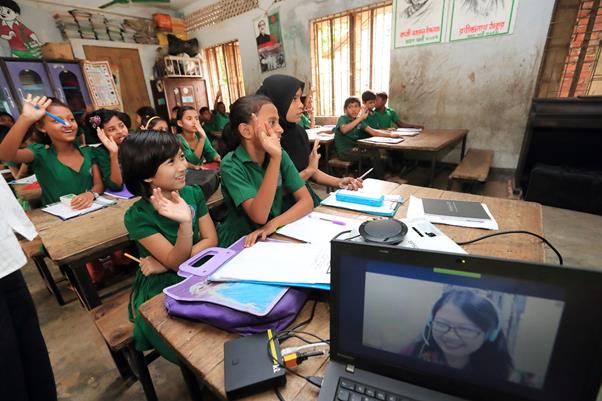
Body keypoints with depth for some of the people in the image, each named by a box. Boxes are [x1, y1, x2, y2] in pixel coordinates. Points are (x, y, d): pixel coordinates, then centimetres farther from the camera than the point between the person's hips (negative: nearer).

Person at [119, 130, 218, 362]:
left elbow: (211, 240, -5)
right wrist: (185, 222, -39)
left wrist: (166, 263, -16)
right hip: (162, 290, -3)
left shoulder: (193, 193, -5)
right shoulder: (137, 216, -17)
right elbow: (178, 262, -20)